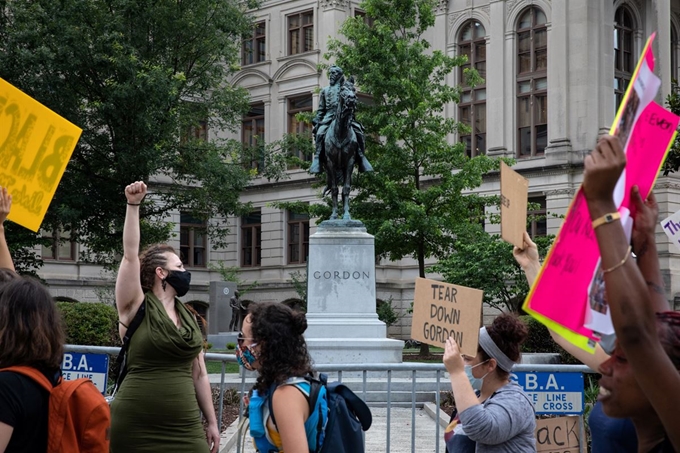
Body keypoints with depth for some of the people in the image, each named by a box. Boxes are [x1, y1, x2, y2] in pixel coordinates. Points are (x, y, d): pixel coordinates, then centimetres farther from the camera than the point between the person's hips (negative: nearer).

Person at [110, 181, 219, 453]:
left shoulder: (189, 318, 13)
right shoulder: (137, 308, -1)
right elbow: (130, 255, -12)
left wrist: (212, 422, 15)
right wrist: (133, 206, -17)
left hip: (185, 429, 5)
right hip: (135, 428, -5)